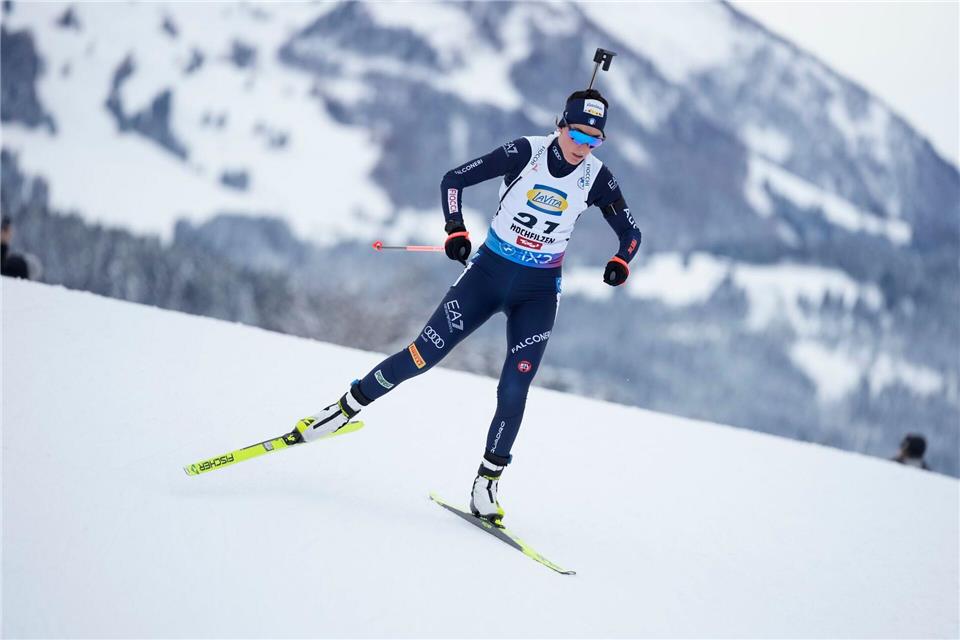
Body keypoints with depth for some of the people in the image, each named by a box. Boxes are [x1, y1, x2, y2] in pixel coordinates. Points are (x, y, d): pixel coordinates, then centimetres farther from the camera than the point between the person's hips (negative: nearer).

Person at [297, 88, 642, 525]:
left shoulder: (596, 178, -8)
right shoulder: (525, 153, -13)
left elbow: (630, 231, 3)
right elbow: (454, 180, -9)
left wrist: (620, 263, -18)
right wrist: (456, 231, -23)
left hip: (537, 293, 1)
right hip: (487, 274, -1)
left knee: (513, 392, -10)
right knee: (422, 357, -5)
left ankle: (486, 484, 4)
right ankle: (346, 407, 15)